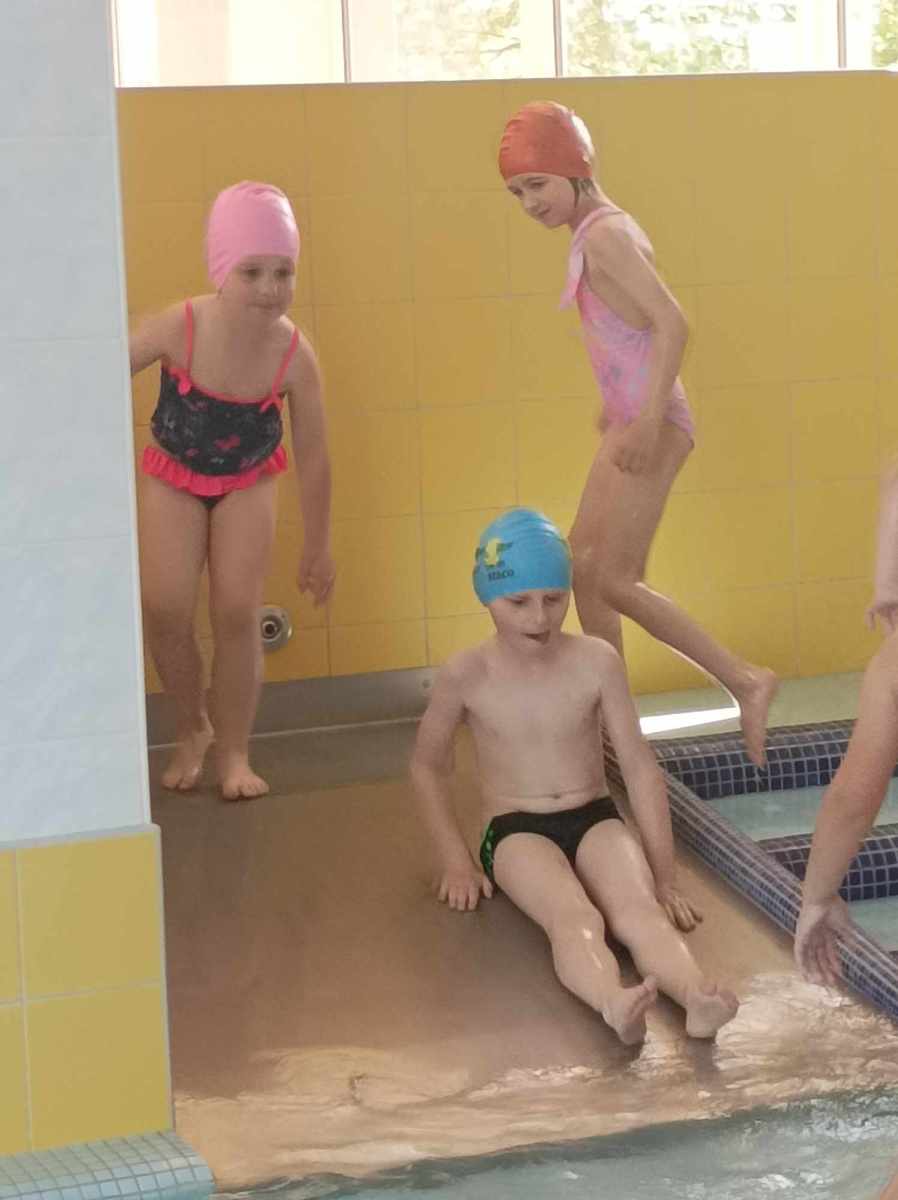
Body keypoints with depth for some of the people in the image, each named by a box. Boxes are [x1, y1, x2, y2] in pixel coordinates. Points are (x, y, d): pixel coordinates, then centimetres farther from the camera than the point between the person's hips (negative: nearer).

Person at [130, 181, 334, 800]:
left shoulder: (294, 355, -25)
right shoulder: (180, 328, -30)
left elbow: (313, 458, -12)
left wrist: (317, 546, -3)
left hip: (248, 481, 0)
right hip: (174, 477, 0)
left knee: (238, 611, -9)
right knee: (165, 608, -13)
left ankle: (234, 754, 9)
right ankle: (193, 729, 14)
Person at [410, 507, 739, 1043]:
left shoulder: (597, 662, -5)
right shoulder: (467, 676, -6)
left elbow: (640, 767, -1)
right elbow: (428, 765, 11)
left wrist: (665, 877, -4)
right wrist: (456, 860, 5)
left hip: (595, 820, 2)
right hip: (517, 832, -2)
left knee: (639, 908, -33)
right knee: (573, 917, -37)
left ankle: (698, 998, -63)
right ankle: (615, 1005, -68)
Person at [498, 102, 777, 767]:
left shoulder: (604, 235, -15)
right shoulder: (603, 230, 13)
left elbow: (672, 322, -24)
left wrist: (648, 421, -29)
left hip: (652, 424, -10)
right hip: (628, 422, 10)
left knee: (615, 582, -9)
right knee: (584, 568, 13)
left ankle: (746, 681, -3)